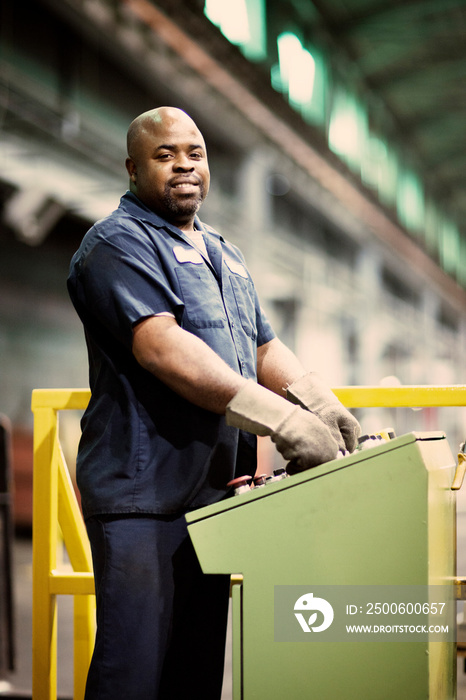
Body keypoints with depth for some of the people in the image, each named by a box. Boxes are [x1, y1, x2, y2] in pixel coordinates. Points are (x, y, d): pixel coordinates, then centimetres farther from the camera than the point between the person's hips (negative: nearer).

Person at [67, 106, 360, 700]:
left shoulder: (222, 255, 22)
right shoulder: (118, 244, -6)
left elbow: (264, 349, 19)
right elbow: (161, 348, -20)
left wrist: (322, 405, -3)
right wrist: (281, 418, -25)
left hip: (213, 494, 8)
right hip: (142, 496, -8)